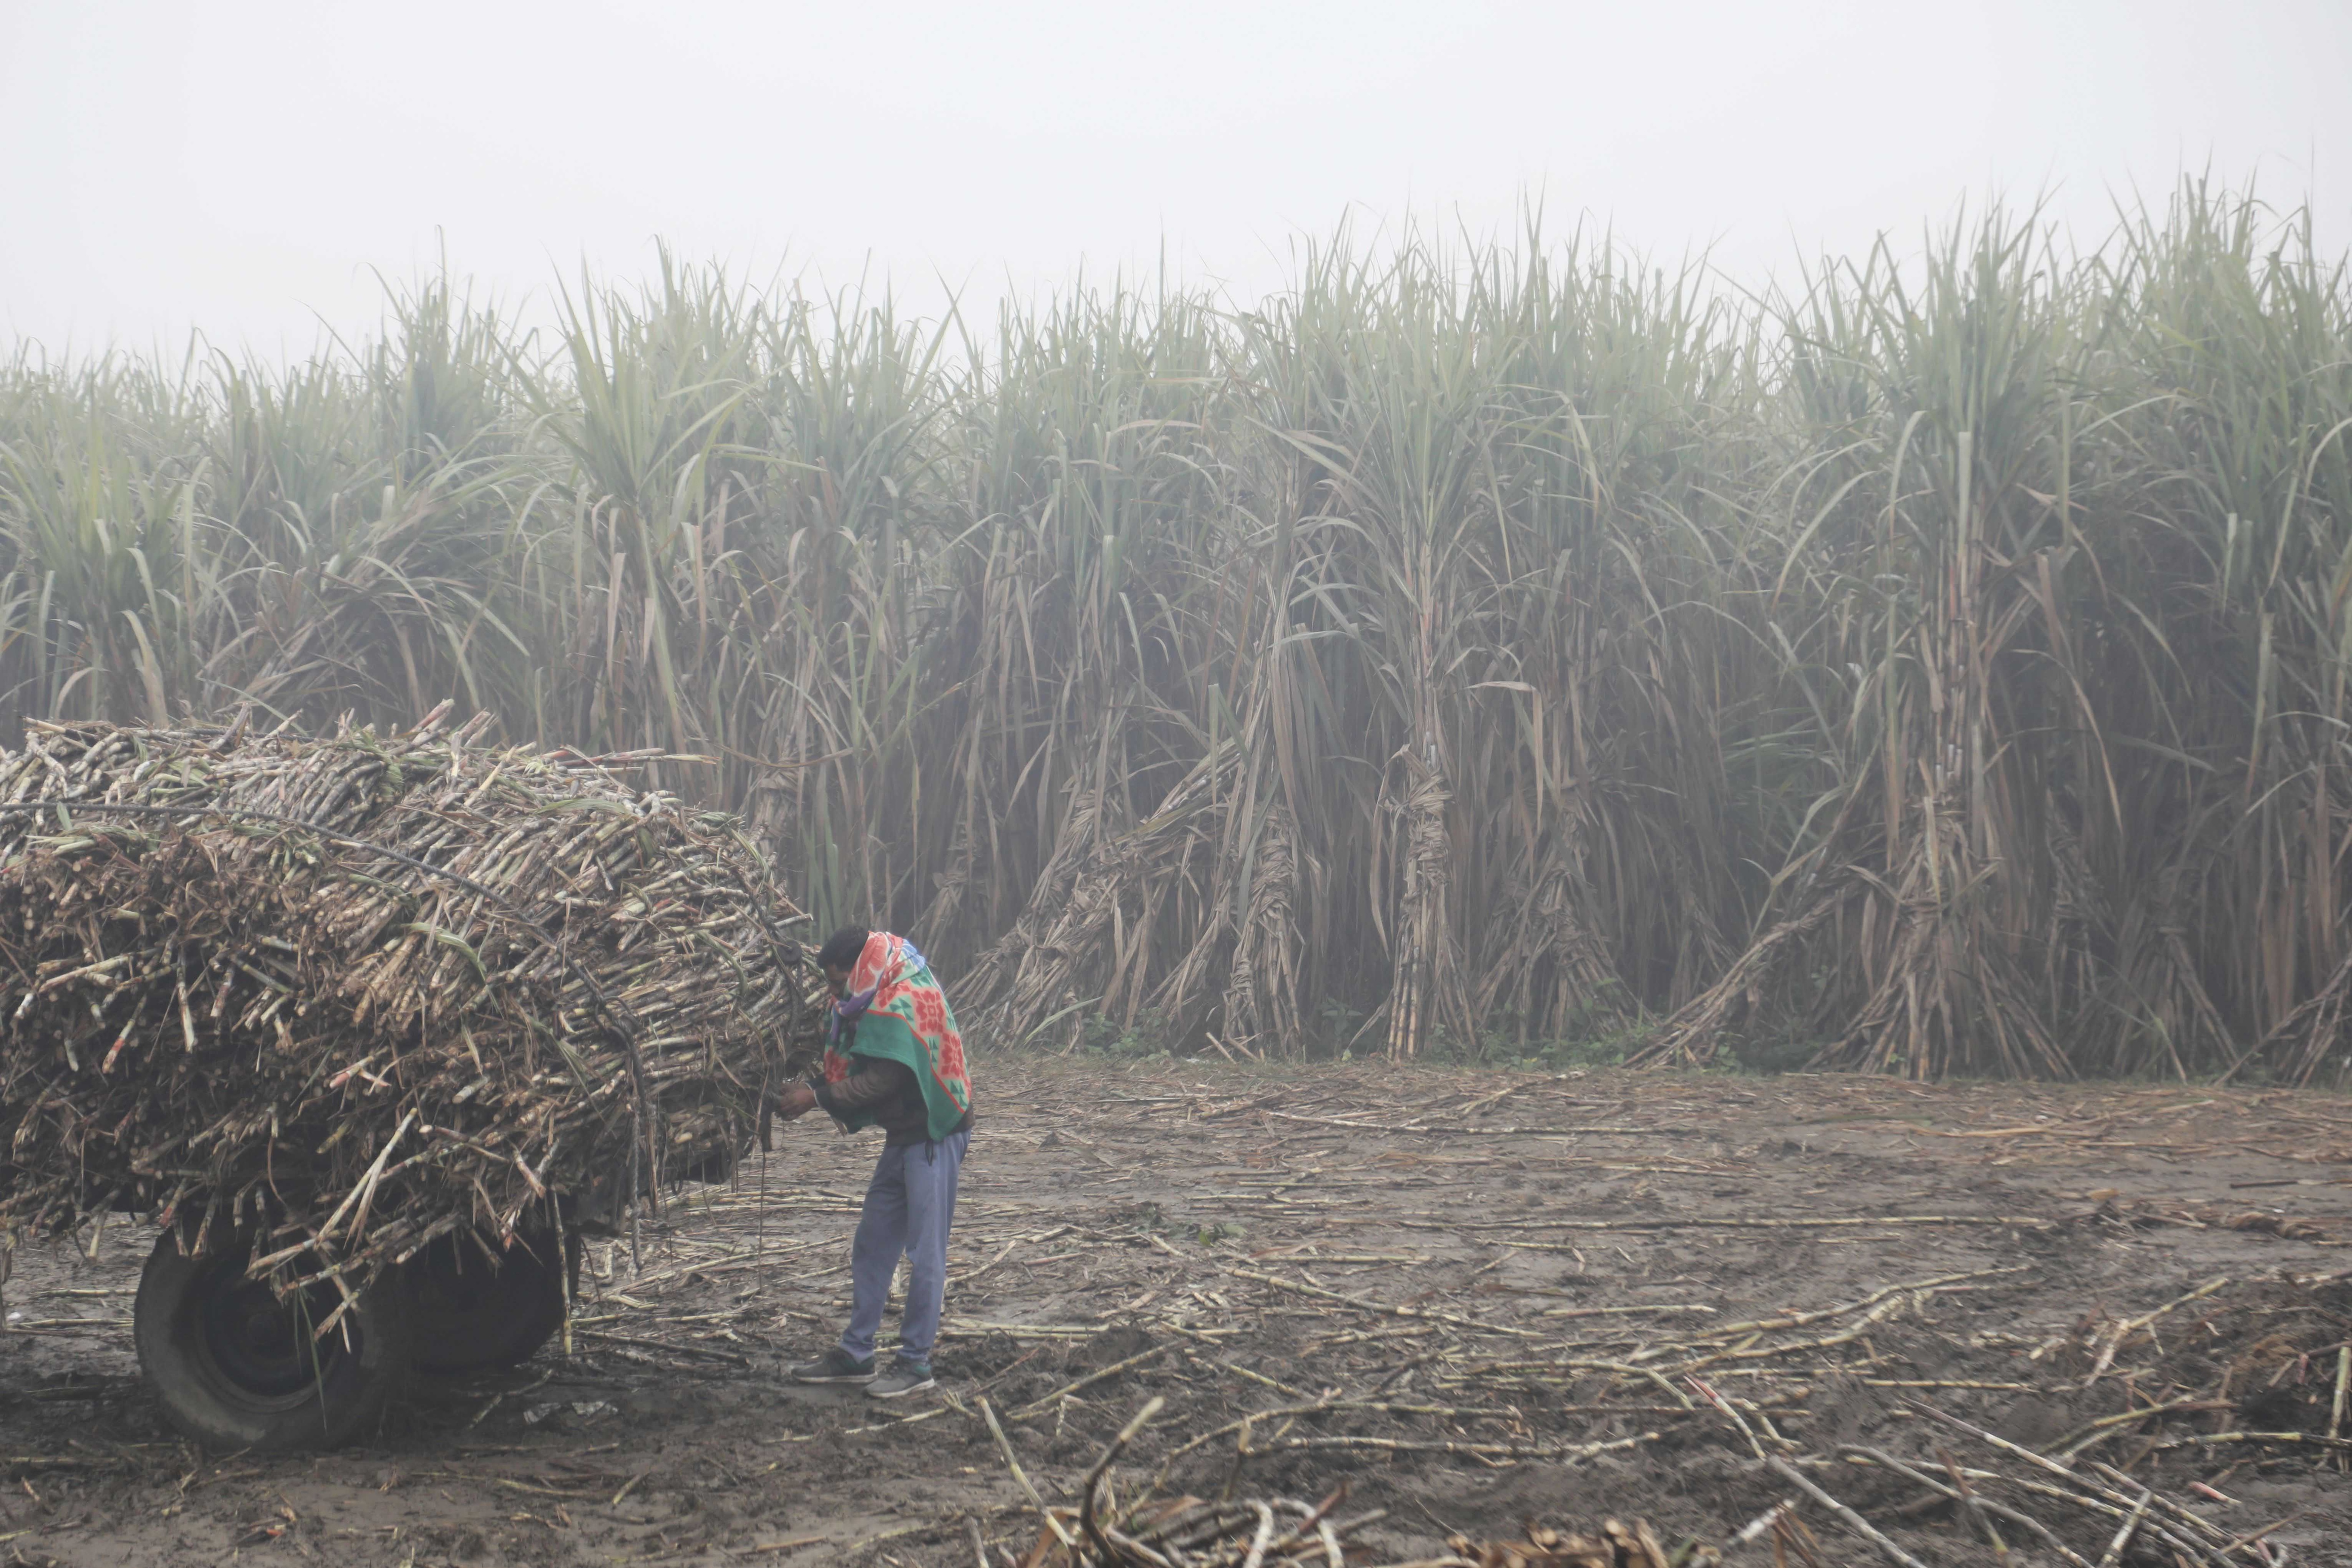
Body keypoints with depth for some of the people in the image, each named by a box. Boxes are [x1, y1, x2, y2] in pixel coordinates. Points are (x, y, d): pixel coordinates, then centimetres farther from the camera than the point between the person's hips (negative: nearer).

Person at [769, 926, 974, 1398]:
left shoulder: (904, 1004, -19)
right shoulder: (879, 1002, 11)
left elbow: (881, 1081, -23)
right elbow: (855, 1071, 12)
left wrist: (817, 1097, -17)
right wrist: (814, 1087, -4)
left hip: (935, 1136, -10)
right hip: (905, 1134, 10)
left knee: (924, 1251, -4)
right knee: (871, 1247, 12)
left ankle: (916, 1362, 2)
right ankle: (855, 1354, 18)